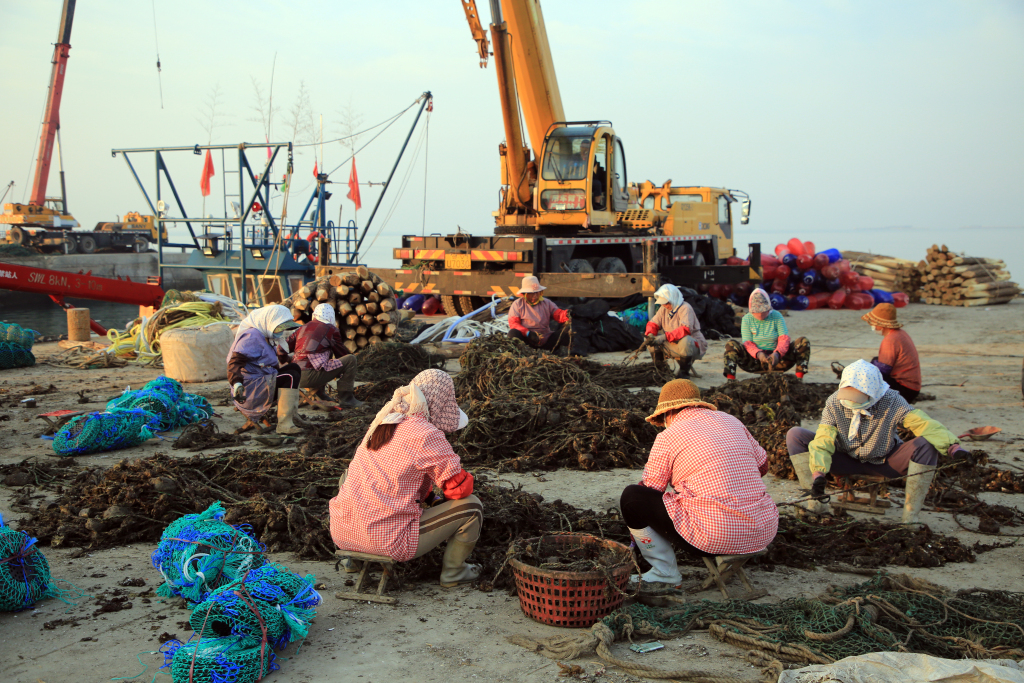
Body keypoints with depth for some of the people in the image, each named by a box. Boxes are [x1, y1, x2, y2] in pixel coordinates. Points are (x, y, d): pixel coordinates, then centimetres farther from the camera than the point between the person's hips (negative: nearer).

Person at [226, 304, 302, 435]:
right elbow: (235, 362, -25)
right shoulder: (252, 337, -14)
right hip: (249, 391, -11)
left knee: (293, 368, 13)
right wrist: (236, 383, -36)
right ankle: (284, 425, -26)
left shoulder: (265, 338, 19)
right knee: (290, 377, -20)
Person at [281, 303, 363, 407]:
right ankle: (345, 397, -1)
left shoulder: (302, 328, 20)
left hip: (295, 378, 7)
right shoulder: (331, 329, 4)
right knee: (351, 359, -2)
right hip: (310, 377, -7)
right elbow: (341, 353, 13)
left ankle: (316, 392, 23)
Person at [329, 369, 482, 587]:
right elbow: (459, 487, -7)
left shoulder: (381, 423, 10)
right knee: (471, 506, 4)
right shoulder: (427, 435, -12)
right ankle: (452, 572, 21)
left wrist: (427, 494, 25)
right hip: (389, 541, -7)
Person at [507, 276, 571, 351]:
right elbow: (513, 323, -6)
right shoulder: (517, 305, 4)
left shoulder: (547, 303, 13)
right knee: (513, 333, -33)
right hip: (527, 341, -2)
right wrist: (528, 333, -24)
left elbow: (558, 314, 0)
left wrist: (566, 315, -26)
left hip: (546, 341, 3)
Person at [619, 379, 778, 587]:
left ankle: (665, 573, 6)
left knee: (630, 496, 2)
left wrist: (636, 531, 23)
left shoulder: (668, 437, -2)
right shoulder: (730, 420, 12)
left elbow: (649, 490, 5)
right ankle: (732, 558, 23)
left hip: (713, 538, -7)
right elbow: (762, 465, 22)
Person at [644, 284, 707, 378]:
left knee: (685, 340, -40)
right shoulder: (664, 309, 5)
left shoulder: (685, 308, -18)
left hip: (693, 346, -7)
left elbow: (686, 330, -33)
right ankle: (660, 367, 1)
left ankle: (684, 371, -18)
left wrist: (665, 337, -40)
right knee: (653, 336, -9)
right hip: (674, 346, 7)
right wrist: (650, 335, -21)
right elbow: (652, 324, 3)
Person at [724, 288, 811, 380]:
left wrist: (777, 353, -32)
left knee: (804, 341, -17)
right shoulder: (747, 319, -1)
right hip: (755, 362, -1)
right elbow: (747, 343, -9)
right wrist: (758, 353, -32)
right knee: (731, 344, -24)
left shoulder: (777, 316, 0)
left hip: (777, 360, 1)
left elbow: (784, 339, -10)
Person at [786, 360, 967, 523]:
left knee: (927, 444, -29)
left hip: (884, 462, 0)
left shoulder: (891, 402, -21)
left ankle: (910, 518, -22)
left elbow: (923, 423, -27)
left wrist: (953, 446, -43)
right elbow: (823, 439, -22)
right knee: (795, 435, -20)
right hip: (846, 461, 1)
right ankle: (817, 503, -22)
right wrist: (818, 472, -38)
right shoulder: (834, 403, -18)